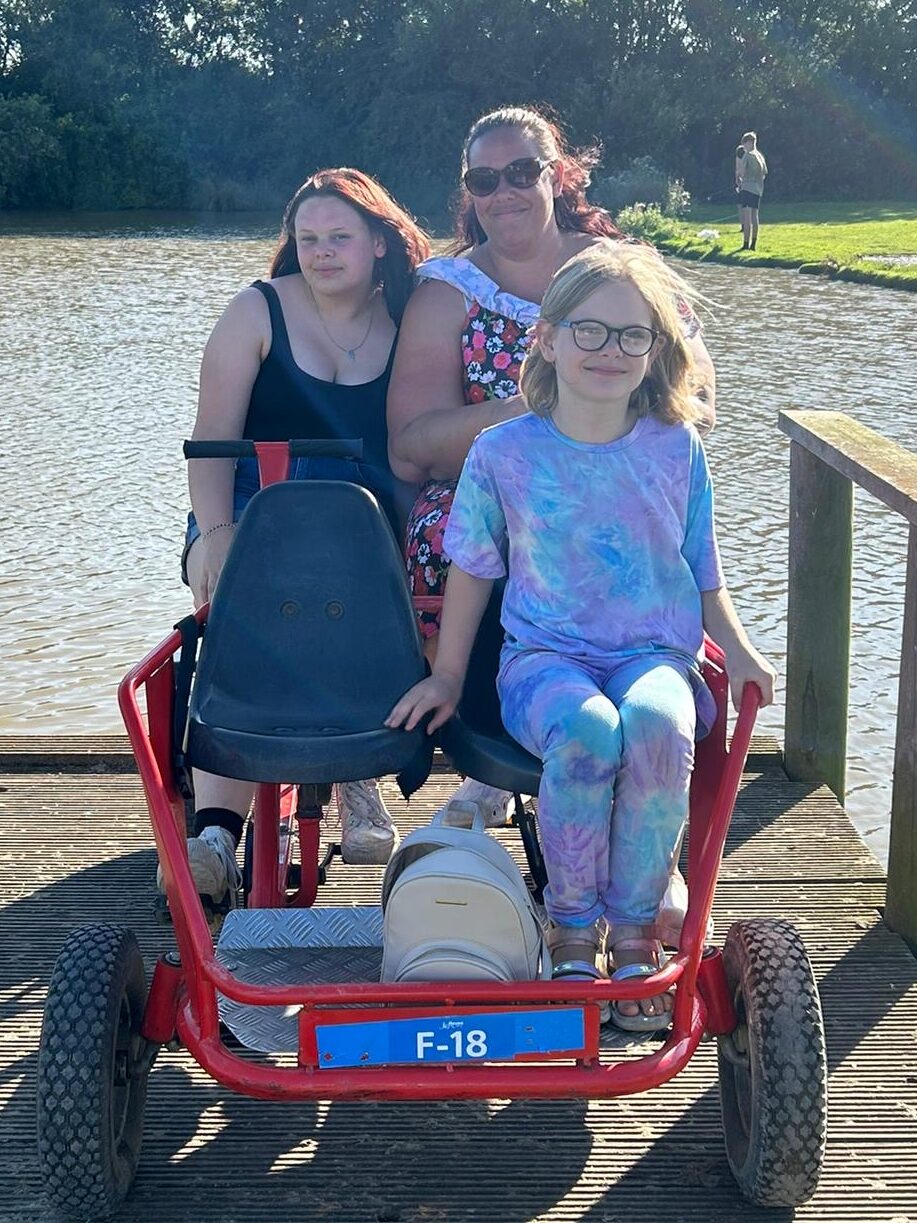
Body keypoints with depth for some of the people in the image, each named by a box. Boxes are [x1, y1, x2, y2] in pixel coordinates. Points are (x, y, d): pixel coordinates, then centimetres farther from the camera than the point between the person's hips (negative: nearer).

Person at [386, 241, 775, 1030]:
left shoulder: (676, 446, 5)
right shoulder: (504, 452, 0)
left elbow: (702, 571, 13)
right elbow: (473, 571, 10)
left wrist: (736, 647, -2)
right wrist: (447, 676, 11)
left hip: (655, 653, 1)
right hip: (545, 656, -1)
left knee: (657, 723, -35)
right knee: (585, 729, -36)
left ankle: (634, 927, -13)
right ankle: (573, 928, -11)